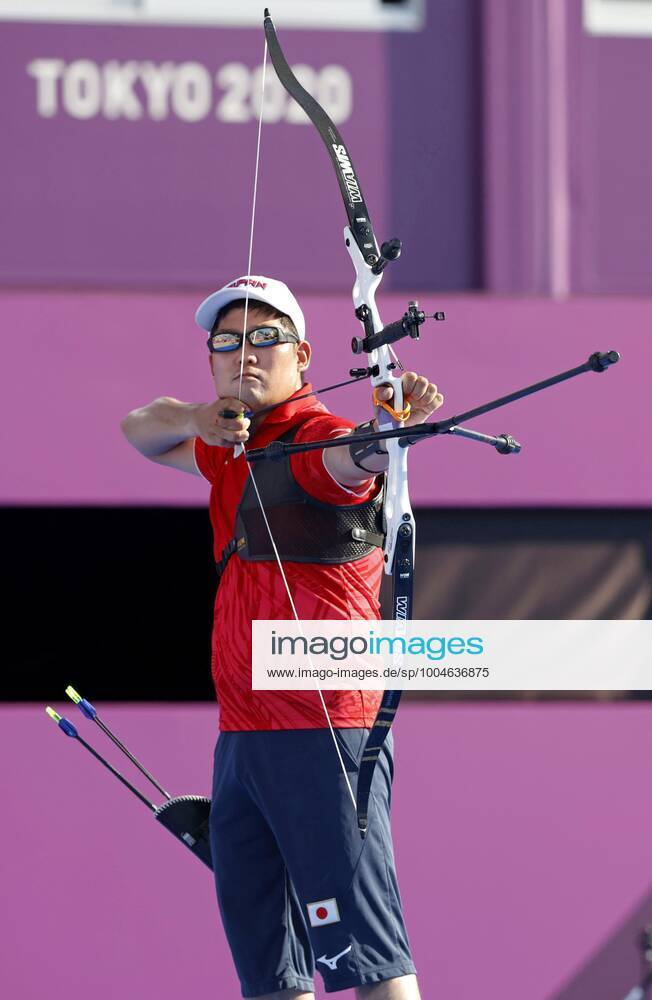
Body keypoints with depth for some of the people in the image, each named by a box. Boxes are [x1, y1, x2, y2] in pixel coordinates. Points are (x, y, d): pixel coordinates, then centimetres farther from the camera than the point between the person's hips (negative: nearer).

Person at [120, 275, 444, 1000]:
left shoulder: (313, 437, -9)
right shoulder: (235, 449, 18)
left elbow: (355, 457, -31)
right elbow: (141, 431, 25)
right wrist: (198, 420, 1)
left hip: (322, 737, -9)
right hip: (243, 740, 9)